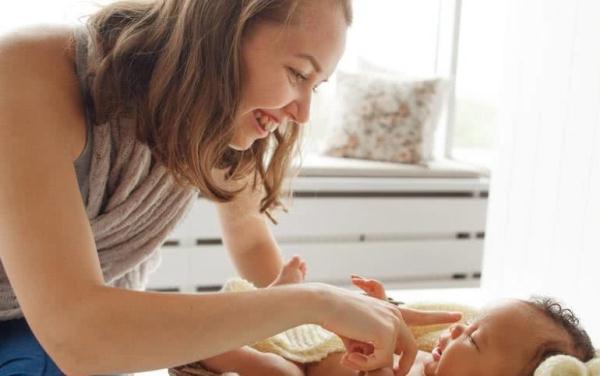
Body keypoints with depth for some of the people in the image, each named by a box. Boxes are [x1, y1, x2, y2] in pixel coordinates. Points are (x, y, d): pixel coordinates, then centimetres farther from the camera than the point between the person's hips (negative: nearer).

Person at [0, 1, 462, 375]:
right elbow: (75, 336, -42)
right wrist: (311, 301, -39)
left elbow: (249, 236, 2)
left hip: (103, 316, 4)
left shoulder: (229, 122, -16)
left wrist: (329, 323, -13)